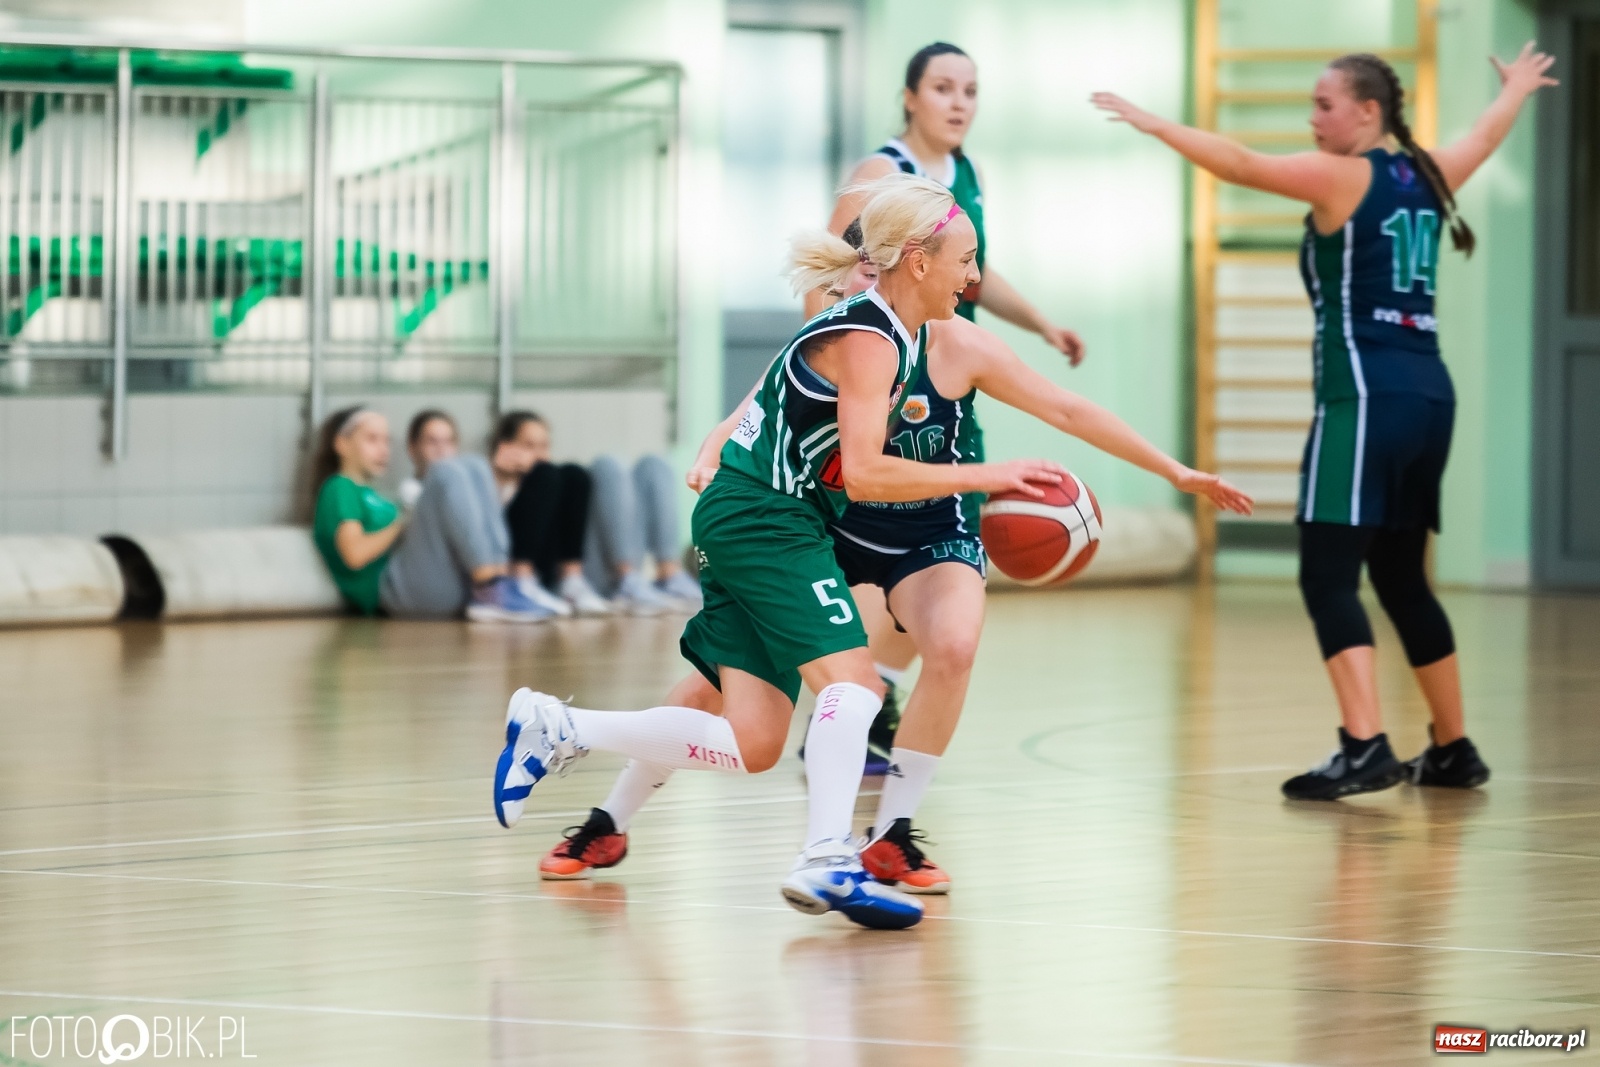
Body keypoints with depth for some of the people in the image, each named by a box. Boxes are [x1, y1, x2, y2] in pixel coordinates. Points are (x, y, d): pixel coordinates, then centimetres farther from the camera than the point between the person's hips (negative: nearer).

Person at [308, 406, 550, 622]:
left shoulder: (371, 497, 36)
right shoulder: (338, 489, 10)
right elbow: (355, 554, -8)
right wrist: (404, 526, -2)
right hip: (397, 590, -8)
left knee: (472, 467, 1)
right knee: (446, 473, -19)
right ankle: (492, 591, -33)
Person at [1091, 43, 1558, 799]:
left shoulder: (1343, 177, -5)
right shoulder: (1426, 176, 16)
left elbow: (1241, 164, -15)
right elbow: (1484, 138, 37)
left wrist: (1155, 125, -12)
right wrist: (1517, 89, 56)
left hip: (1365, 396, -8)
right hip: (1428, 395, 8)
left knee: (1328, 575, -12)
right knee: (1401, 578, 19)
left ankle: (1365, 747, -25)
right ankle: (1452, 750, 26)